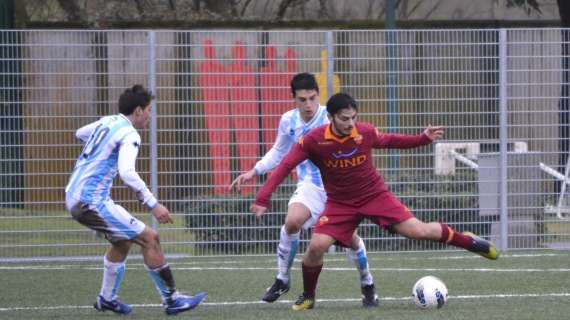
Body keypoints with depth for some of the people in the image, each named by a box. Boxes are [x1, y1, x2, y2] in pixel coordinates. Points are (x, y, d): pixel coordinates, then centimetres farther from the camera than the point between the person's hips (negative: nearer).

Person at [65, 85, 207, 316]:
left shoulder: (106, 122, 13)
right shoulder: (129, 134, -14)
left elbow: (80, 133, 35)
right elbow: (127, 173, -29)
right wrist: (153, 205, -28)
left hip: (74, 199, 9)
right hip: (92, 201, -9)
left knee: (123, 241, 27)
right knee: (149, 239, -8)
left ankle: (107, 298, 35)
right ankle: (171, 300, -6)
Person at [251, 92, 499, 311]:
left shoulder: (365, 133, -15)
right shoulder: (314, 140, -20)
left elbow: (388, 140, 8)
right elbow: (285, 166, -16)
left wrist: (424, 138, -2)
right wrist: (263, 198, -25)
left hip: (375, 195, 0)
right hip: (341, 204, 0)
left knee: (418, 231, -10)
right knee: (316, 246, -19)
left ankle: (469, 242, 14)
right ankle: (308, 296, 8)